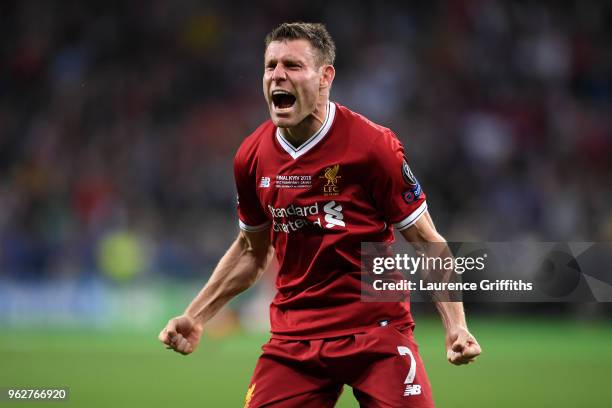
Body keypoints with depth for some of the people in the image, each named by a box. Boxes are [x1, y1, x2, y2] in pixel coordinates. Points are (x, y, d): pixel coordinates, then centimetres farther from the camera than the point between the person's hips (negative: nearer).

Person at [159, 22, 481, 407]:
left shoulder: (372, 144, -10)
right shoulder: (251, 157, 3)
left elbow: (427, 243, -4)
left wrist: (455, 324, -15)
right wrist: (195, 317, 14)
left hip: (378, 330, -3)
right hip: (293, 338, 4)